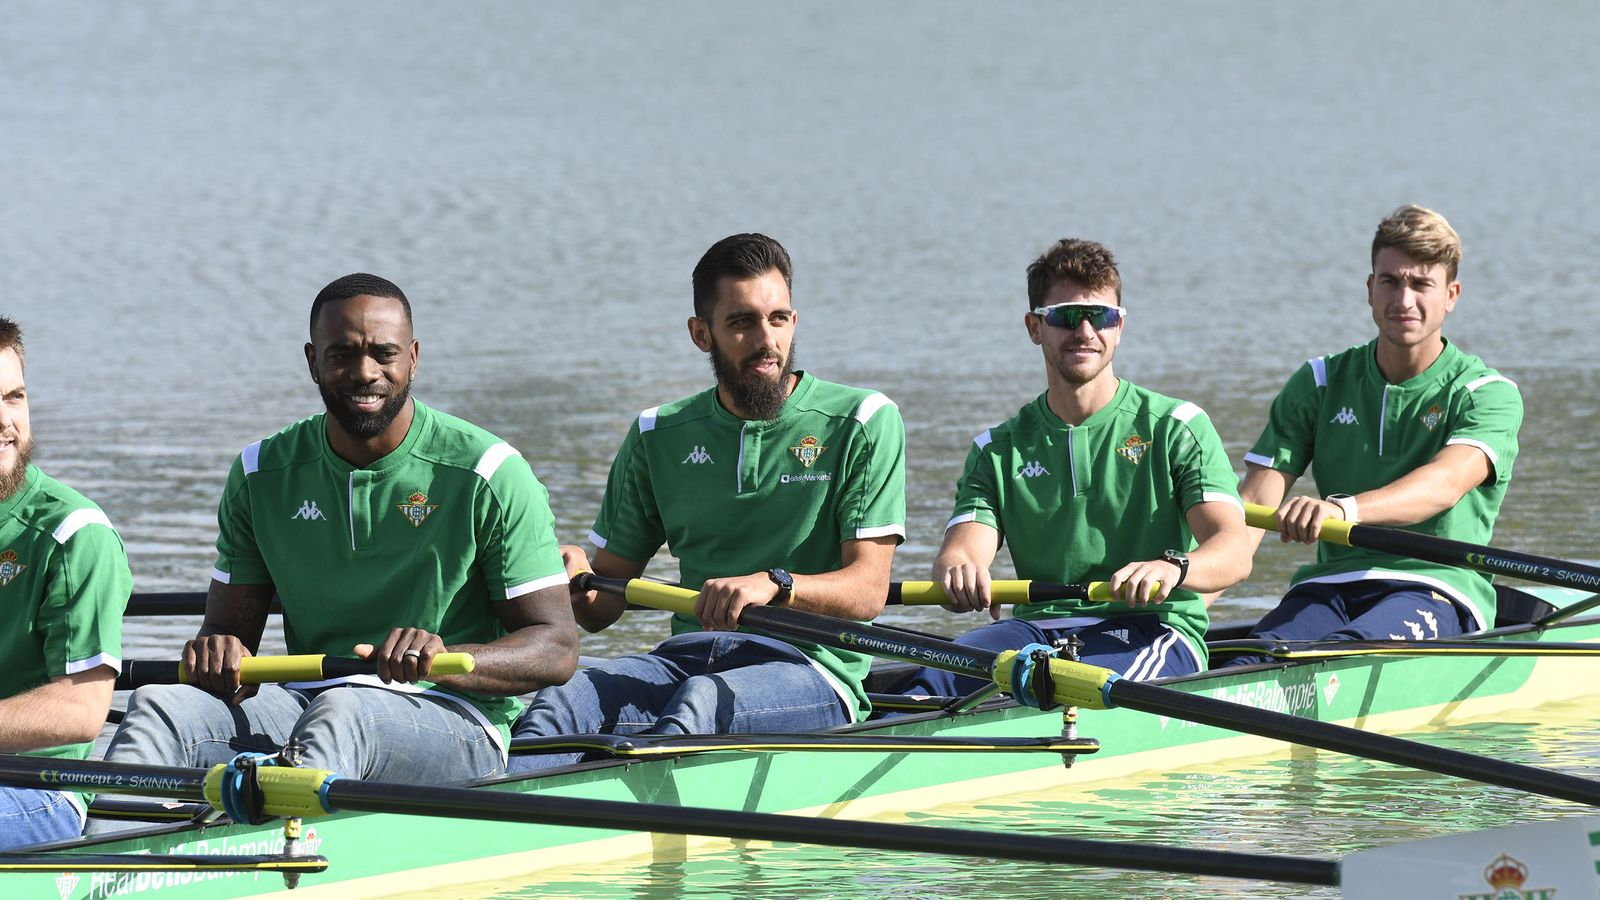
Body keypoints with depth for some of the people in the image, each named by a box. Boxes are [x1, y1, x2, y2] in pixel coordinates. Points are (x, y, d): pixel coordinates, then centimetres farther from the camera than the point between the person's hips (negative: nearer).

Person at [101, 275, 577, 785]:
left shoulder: (486, 473, -2)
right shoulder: (262, 475, 10)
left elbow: (557, 648, -5)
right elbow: (230, 623, 12)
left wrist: (444, 659, -26)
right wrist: (217, 652, -16)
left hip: (453, 719, -4)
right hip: (304, 702, 4)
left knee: (345, 711, -39)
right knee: (159, 706, -25)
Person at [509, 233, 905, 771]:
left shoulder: (862, 422, 4)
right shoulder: (660, 436, 15)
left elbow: (867, 590, -5)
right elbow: (600, 609, 15)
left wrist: (773, 584, -26)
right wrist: (578, 580, -10)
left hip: (810, 670, -3)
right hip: (686, 658, 3)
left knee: (703, 701, -37)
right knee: (567, 696, -29)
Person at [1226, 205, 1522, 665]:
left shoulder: (1488, 394, 3)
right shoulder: (1320, 385, 15)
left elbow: (1445, 484, -18)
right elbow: (1253, 506, 5)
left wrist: (1341, 509, -39)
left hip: (1437, 588, -3)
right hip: (1329, 586, 3)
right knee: (1256, 659, -33)